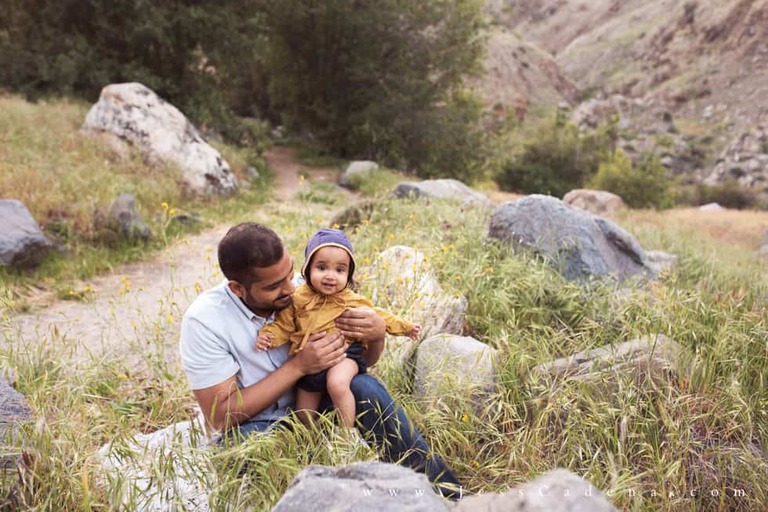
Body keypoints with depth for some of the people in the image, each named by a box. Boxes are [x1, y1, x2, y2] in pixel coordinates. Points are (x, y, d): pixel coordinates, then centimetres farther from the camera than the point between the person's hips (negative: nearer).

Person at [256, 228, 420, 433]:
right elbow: (284, 324, 2)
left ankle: (349, 432, -17)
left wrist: (405, 327, 10)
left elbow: (378, 315, 9)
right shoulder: (298, 298, -3)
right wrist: (268, 335, -16)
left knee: (337, 383, -36)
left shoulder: (353, 301, -3)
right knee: (304, 415, 12)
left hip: (344, 355, -3)